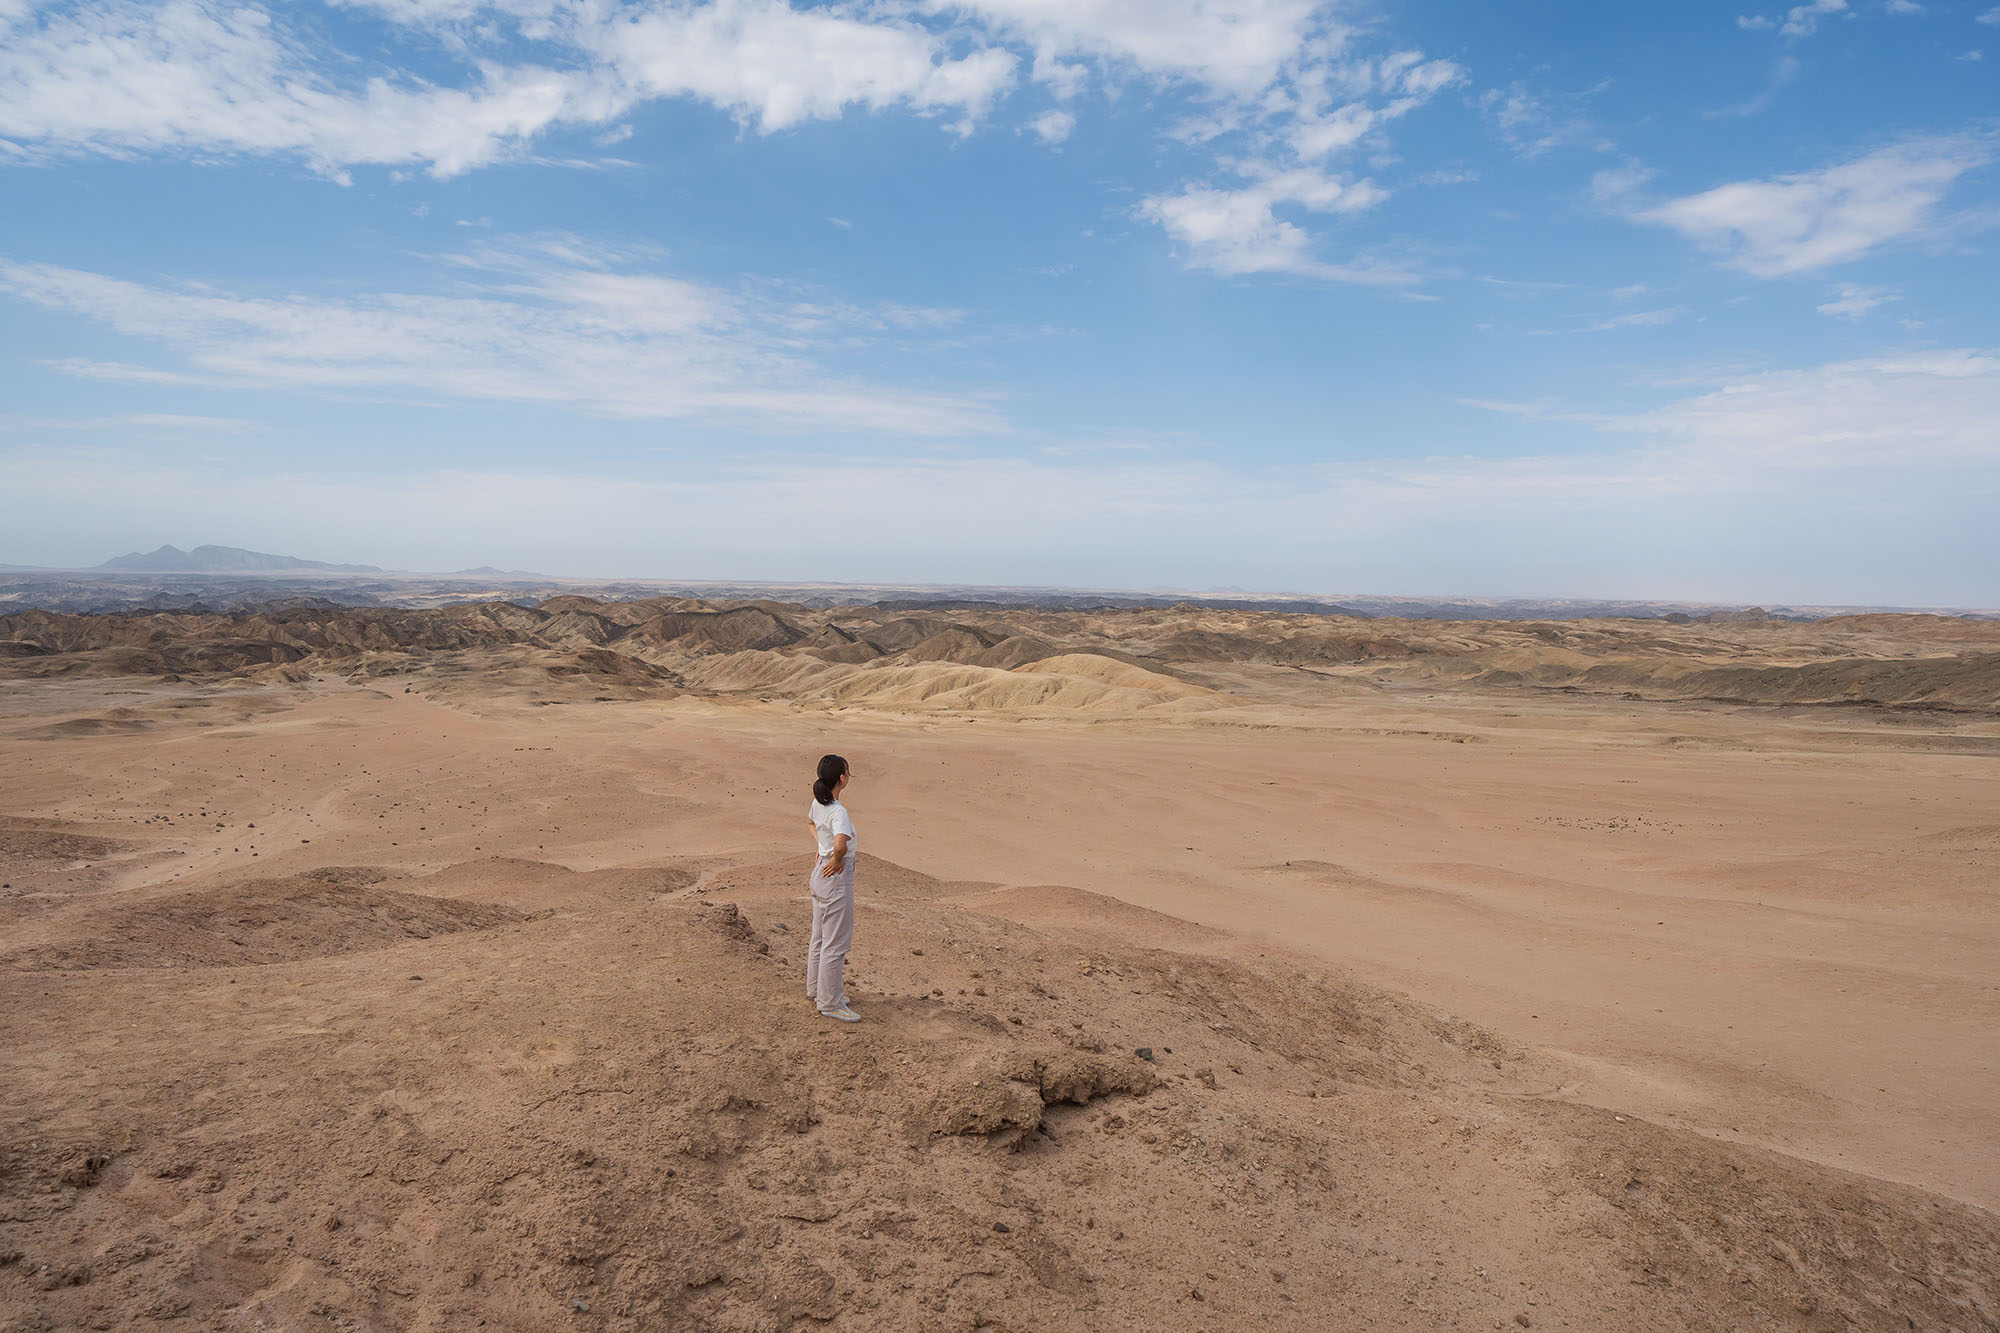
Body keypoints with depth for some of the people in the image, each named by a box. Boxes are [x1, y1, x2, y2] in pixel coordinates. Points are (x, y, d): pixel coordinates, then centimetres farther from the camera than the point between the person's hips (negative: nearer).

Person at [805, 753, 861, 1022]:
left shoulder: (817, 803, 3)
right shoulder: (838, 811, -24)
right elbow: (840, 844, -41)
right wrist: (837, 860, -20)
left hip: (821, 872, 9)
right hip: (837, 878, -9)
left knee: (820, 937, 21)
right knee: (836, 943, 1)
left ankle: (816, 989, 35)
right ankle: (830, 1003, 10)